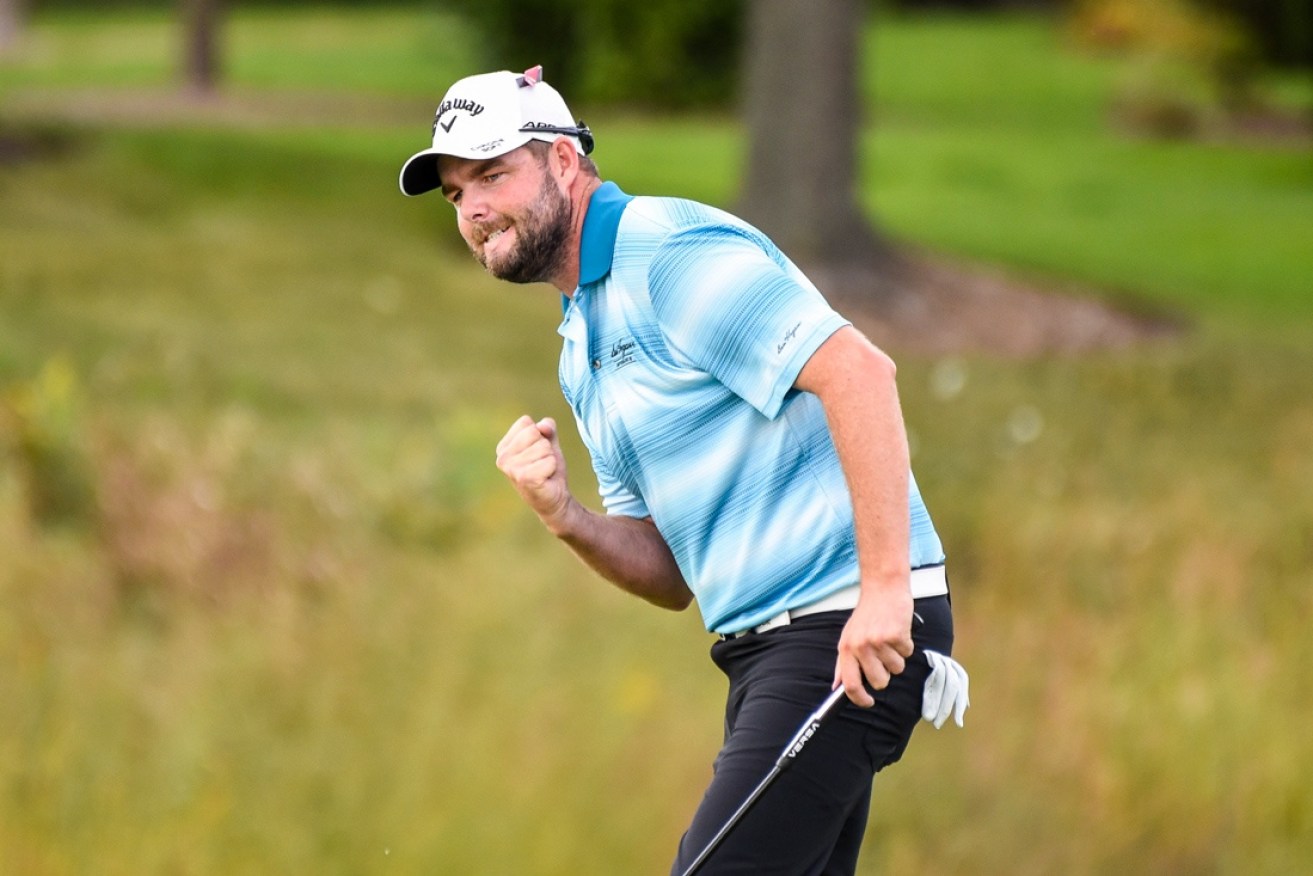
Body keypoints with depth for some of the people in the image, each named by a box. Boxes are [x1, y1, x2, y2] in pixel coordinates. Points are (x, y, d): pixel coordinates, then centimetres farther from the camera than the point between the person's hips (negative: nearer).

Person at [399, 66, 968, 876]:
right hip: (763, 650, 10)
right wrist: (567, 519, -2)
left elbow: (859, 371, -21)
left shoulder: (667, 248, -9)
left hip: (854, 632, -10)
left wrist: (886, 588, -26)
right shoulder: (582, 348, 21)